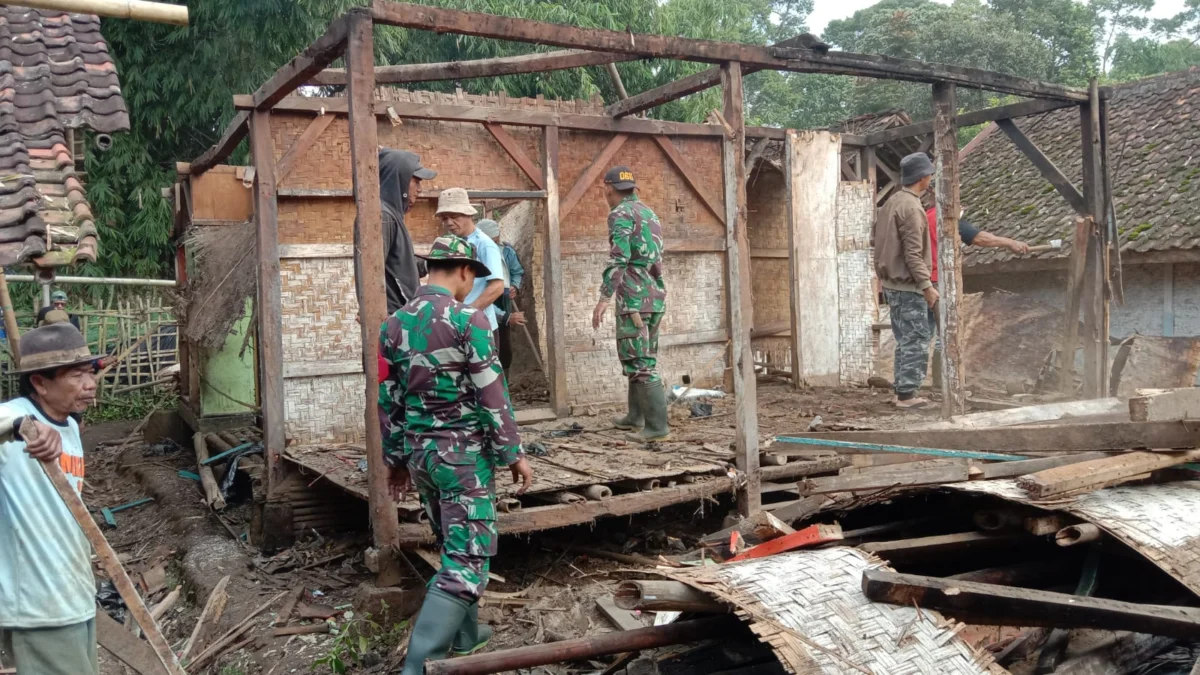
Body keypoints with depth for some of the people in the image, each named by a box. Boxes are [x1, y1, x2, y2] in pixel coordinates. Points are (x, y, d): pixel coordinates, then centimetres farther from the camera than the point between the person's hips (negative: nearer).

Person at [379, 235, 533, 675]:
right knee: (466, 560, -3)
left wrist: (397, 459, 19)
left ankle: (464, 635, 34)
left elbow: (388, 401, 10)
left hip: (420, 453, 7)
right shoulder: (467, 320, -14)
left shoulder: (395, 325, 5)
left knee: (455, 548, 23)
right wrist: (513, 453, -6)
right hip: (464, 453, -7)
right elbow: (492, 397, -14)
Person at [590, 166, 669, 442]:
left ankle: (658, 426, -9)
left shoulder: (621, 214, -7)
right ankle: (635, 416, 25)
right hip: (656, 296, 9)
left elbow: (619, 259, -19)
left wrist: (604, 298, -21)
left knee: (640, 362, -7)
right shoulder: (649, 213, 19)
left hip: (635, 298, -9)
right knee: (639, 358, 17)